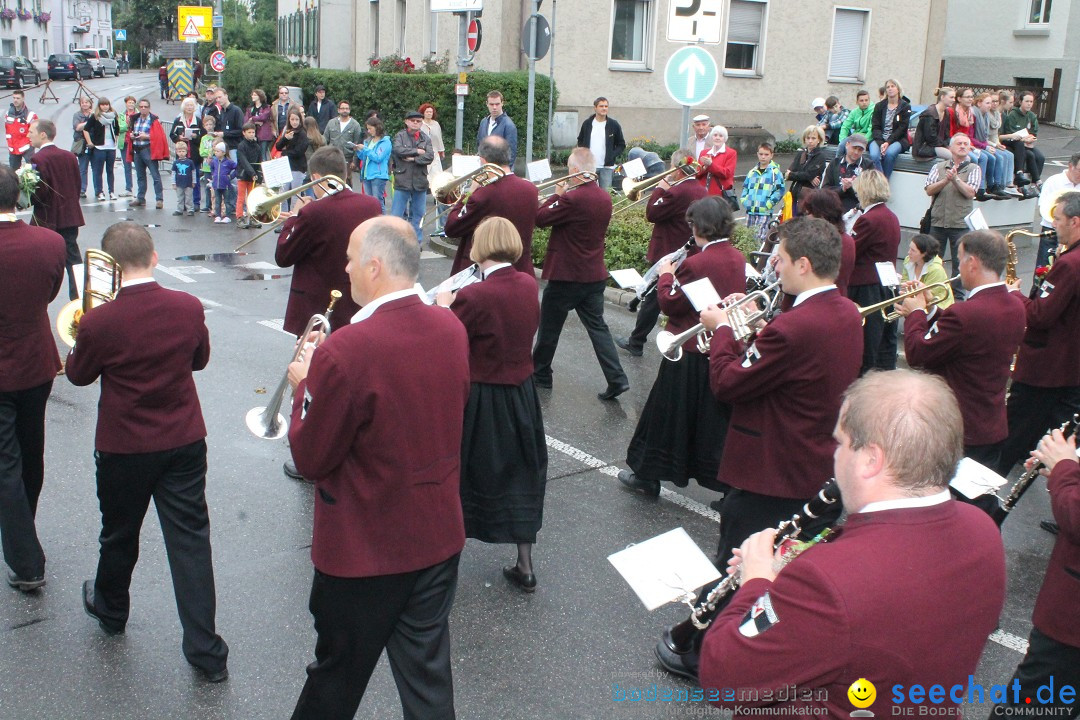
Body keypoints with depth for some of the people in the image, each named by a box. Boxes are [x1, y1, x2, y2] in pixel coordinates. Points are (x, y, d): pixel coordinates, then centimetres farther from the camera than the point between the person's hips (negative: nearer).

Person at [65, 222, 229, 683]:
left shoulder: (97, 322, -20)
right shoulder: (189, 308, -11)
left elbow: (78, 376, 0)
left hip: (123, 449, -2)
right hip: (185, 442, 2)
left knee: (119, 533, 21)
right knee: (190, 540, 5)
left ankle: (110, 610, 47)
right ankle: (206, 650, 5)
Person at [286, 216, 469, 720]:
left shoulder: (345, 351, -26)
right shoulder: (452, 329, -5)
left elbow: (311, 459, -17)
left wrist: (304, 386, 0)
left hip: (362, 550, -5)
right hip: (439, 538, 6)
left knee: (336, 678, 19)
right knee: (428, 678, 18)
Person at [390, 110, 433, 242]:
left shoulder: (426, 138, 9)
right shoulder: (400, 136, 4)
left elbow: (430, 156, -4)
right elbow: (398, 150, -15)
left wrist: (414, 159, -13)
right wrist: (417, 151, -10)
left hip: (420, 181, 2)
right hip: (403, 180, -2)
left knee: (418, 214, 9)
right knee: (397, 213, -2)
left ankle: (416, 240, 18)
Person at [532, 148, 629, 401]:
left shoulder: (572, 199, -22)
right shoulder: (605, 198, 5)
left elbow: (540, 218, -14)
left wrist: (557, 194, -2)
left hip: (566, 275, -6)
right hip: (595, 274, 7)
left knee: (549, 326, 11)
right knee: (597, 326, 8)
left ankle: (540, 373, 26)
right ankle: (616, 378, -2)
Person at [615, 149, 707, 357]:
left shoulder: (676, 192, -23)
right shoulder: (700, 190, 5)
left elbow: (651, 214, -17)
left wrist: (660, 190, -8)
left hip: (667, 255, -8)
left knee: (652, 300, 3)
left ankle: (636, 343, 14)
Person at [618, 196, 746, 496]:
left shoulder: (696, 263, -21)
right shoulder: (738, 259, 2)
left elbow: (671, 304, -16)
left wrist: (666, 276, 1)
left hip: (690, 354, -6)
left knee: (668, 414, 8)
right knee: (716, 418, 15)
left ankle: (648, 477, 20)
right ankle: (728, 484, 18)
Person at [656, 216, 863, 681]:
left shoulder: (794, 327, -30)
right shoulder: (847, 314, 0)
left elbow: (726, 384, -22)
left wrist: (722, 329, -8)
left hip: (767, 472, -8)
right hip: (815, 467, 8)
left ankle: (699, 651, 27)